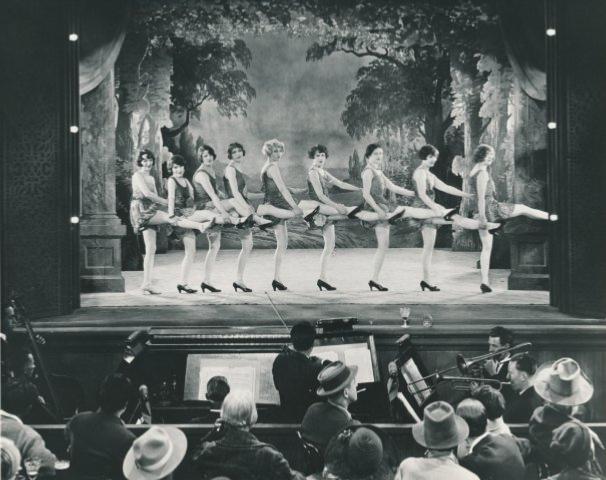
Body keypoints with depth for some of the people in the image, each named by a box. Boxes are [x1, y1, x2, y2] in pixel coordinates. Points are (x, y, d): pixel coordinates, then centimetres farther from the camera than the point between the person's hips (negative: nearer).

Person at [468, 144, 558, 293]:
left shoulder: (473, 172, 14)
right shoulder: (482, 173, -15)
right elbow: (481, 197, -21)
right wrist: (482, 217, -23)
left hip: (481, 212, 9)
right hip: (489, 208, -9)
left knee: (486, 247, 9)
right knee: (523, 209, 11)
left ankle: (485, 281, 5)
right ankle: (550, 216, 31)